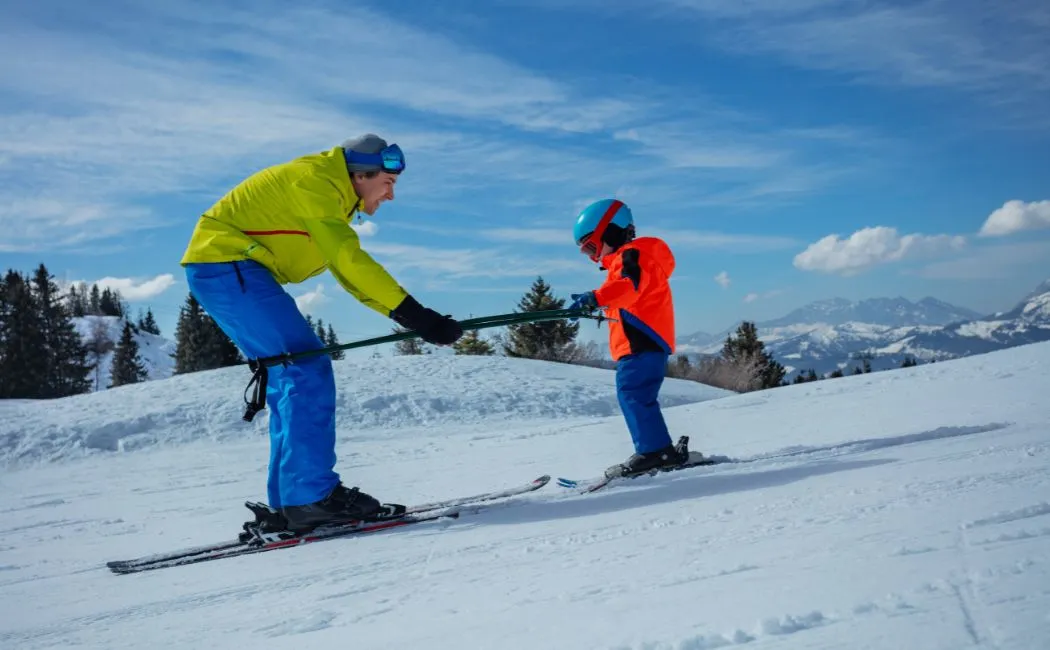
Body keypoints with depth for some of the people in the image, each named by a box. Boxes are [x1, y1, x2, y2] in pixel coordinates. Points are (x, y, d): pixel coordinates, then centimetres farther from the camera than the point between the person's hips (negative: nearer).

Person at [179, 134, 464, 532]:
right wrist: (412, 313, -28)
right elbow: (350, 260, -25)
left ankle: (290, 503, 9)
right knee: (308, 370, -16)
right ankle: (311, 495, -17)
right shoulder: (315, 181, -15)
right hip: (226, 265, -11)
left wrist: (410, 315, 4)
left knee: (291, 378, 8)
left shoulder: (332, 197, 16)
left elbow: (348, 273, 14)